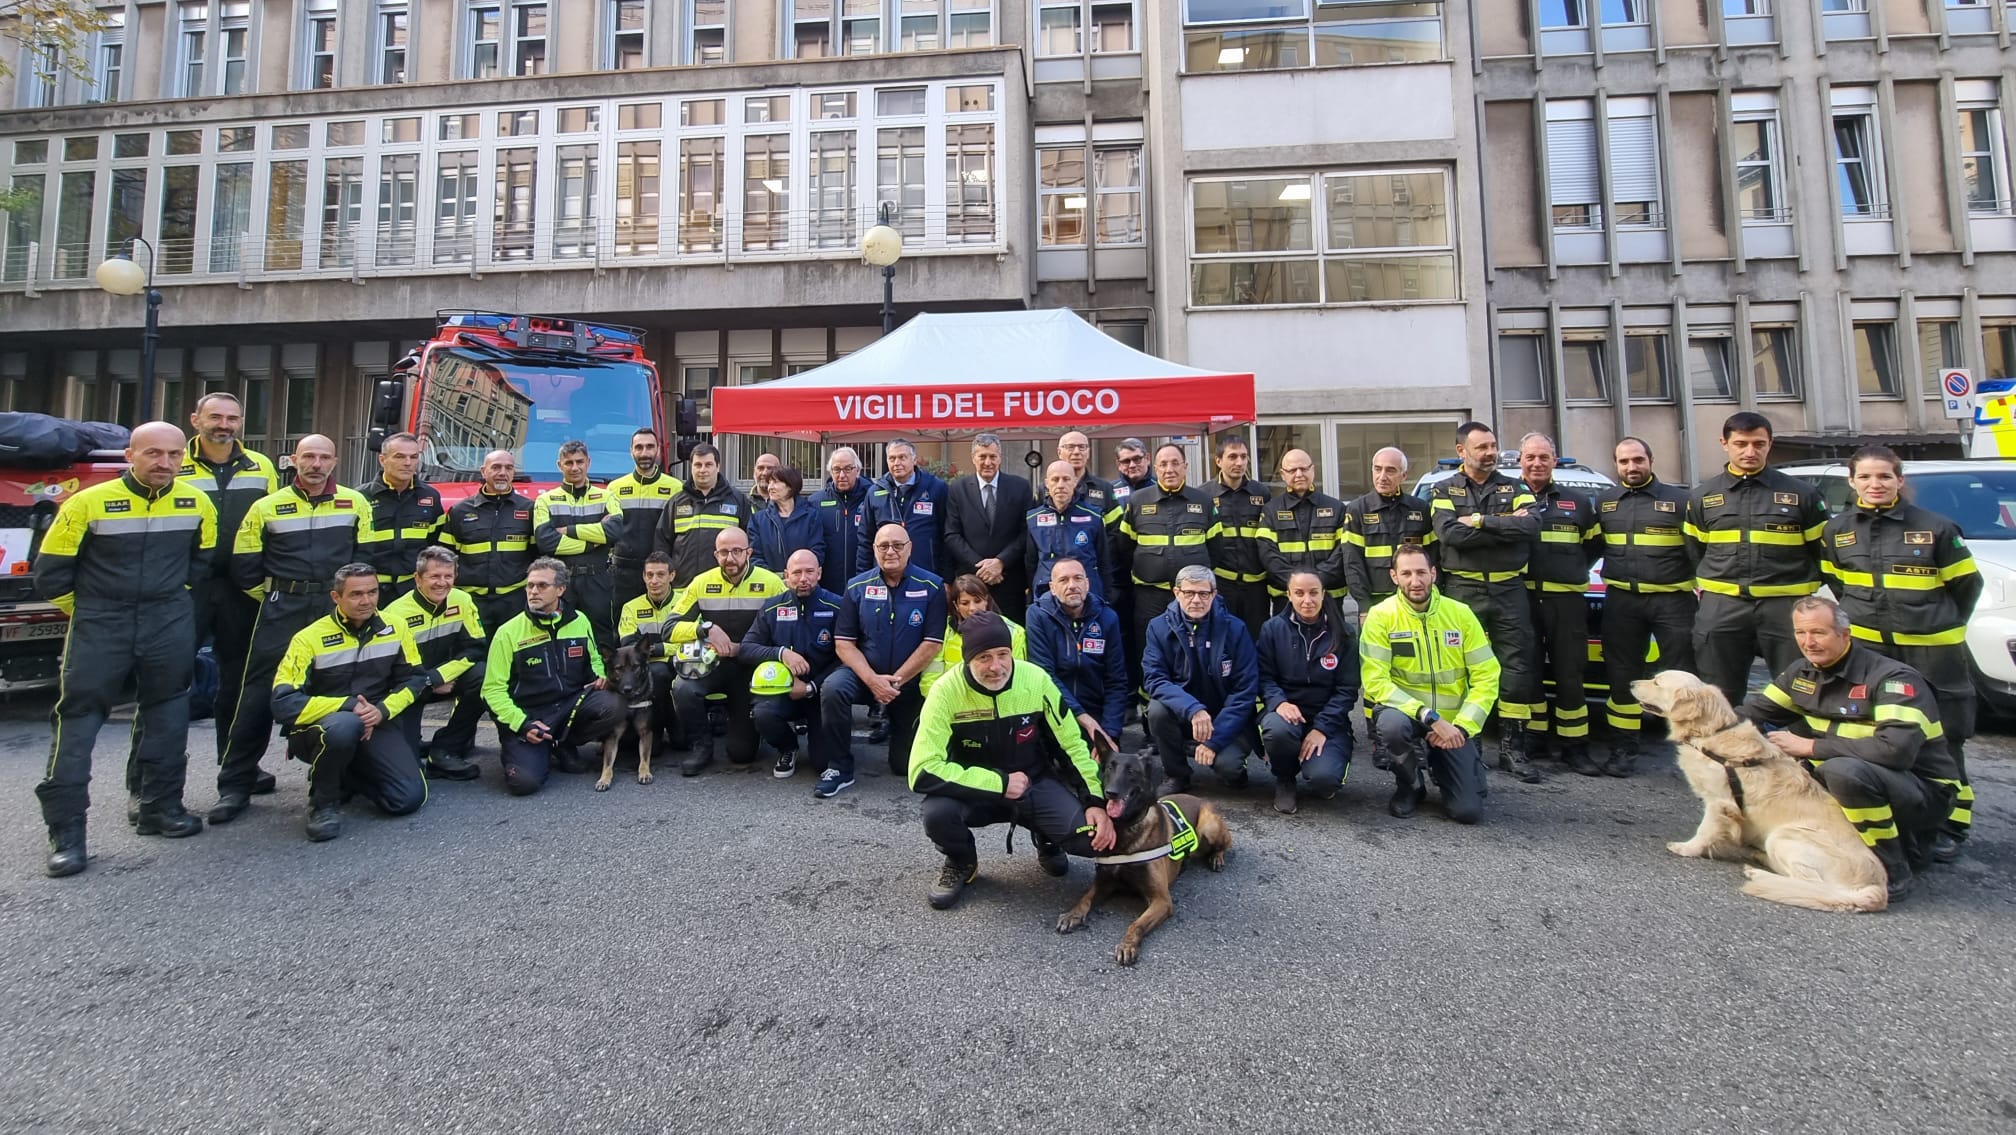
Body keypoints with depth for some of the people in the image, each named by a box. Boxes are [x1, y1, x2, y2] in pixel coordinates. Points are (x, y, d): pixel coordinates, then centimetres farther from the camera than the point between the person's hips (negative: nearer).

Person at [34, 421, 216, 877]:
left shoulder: (197, 504, 0)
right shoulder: (87, 503, -9)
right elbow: (51, 571, -1)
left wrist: (172, 604, 12)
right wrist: (88, 614, 4)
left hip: (170, 626, 3)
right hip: (99, 624, -2)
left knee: (166, 716, 10)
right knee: (79, 716, -2)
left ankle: (161, 807, 23)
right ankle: (66, 829, 7)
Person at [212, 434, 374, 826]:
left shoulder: (355, 503, 4)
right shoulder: (267, 507, 3)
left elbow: (366, 556, 6)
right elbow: (244, 566, 6)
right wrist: (273, 599, 6)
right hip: (282, 609, 0)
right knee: (259, 694, -3)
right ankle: (235, 785, 7)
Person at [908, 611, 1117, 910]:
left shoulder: (1036, 680, -16)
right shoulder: (947, 691, -23)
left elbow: (1073, 745, -4)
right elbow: (923, 772, -27)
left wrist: (1096, 802, -14)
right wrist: (1000, 783, -25)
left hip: (1036, 784, 1)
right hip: (976, 790, -1)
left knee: (1093, 837, -22)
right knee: (937, 813, -34)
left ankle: (1046, 841, 15)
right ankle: (962, 863, 3)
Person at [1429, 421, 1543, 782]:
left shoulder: (1515, 489, 10)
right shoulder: (1444, 492, 4)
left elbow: (1531, 527, -9)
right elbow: (1448, 535, -14)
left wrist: (1480, 521, -14)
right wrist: (1507, 527, -11)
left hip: (1510, 590, 2)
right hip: (1462, 591, -2)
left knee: (1518, 668, 2)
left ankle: (1513, 747, 12)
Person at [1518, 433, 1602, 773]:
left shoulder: (1578, 502, 14)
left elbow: (1595, 545, 20)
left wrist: (1571, 571, 9)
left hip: (1567, 599, 1)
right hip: (1521, 597, -1)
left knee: (1570, 674, 2)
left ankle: (1574, 746, 10)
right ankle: (1531, 739, 15)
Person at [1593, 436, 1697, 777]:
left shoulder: (1678, 499, 3)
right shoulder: (1604, 501, 11)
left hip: (1672, 599, -2)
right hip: (1621, 600, 2)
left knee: (1683, 674, 0)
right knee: (1622, 675, 6)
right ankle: (1624, 748, 15)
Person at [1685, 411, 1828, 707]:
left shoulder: (1802, 493, 5)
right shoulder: (1702, 496, 8)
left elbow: (1823, 550, 8)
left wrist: (1809, 593, 1)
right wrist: (1707, 589, 6)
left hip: (1786, 606, 0)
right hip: (1721, 608, 1)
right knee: (1718, 698, 8)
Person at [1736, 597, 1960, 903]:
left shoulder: (1893, 678, -19)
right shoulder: (1803, 672, 2)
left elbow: (1896, 748, -33)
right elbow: (1759, 710, 5)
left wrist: (1811, 747, -28)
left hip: (1922, 792, -8)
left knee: (1844, 770, -35)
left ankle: (1894, 873, -15)